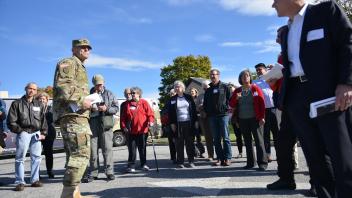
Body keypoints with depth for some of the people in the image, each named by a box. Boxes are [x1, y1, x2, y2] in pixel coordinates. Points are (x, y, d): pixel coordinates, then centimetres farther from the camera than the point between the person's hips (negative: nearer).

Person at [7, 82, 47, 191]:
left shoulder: (39, 105, 15)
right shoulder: (17, 103, 5)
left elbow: (43, 120, 15)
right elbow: (11, 121, 0)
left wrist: (43, 133, 7)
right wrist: (19, 130, -9)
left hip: (36, 133, 4)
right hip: (23, 133, -3)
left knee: (37, 157, 4)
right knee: (20, 158, -4)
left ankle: (35, 180, 13)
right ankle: (20, 182, 2)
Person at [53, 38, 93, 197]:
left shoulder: (80, 67, 30)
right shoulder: (69, 63, 0)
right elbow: (61, 86, -17)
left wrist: (87, 101, 18)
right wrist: (81, 100, -18)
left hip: (75, 114, 11)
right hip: (72, 114, -11)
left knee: (74, 154, 11)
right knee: (81, 153, -17)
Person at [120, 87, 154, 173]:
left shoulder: (144, 103, 1)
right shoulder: (127, 104, 6)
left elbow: (150, 113, -3)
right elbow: (123, 117, 8)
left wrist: (151, 121, -19)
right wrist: (124, 126, -1)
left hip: (142, 130, -1)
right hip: (131, 131, 1)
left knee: (142, 148, 10)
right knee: (132, 149, 3)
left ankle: (144, 164, 23)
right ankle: (131, 166, 11)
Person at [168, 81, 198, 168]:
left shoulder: (188, 97, 9)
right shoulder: (172, 99, 7)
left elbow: (194, 109, 8)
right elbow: (170, 113, 5)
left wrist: (195, 121, 3)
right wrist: (172, 123, -3)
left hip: (189, 123, 1)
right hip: (178, 124, -1)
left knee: (190, 143, 5)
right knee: (179, 144, 2)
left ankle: (191, 161, 13)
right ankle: (180, 162, 9)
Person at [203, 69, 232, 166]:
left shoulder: (224, 87, 5)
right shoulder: (208, 90, 17)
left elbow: (230, 99, 1)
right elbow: (205, 103, 20)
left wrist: (226, 107, -10)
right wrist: (206, 112, 6)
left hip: (223, 115, -4)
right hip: (212, 116, 4)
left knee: (225, 137, -2)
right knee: (216, 139, 6)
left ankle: (227, 158, 5)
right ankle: (220, 158, 12)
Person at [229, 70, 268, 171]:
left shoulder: (255, 88, 1)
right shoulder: (237, 91, 11)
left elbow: (261, 103, -4)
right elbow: (231, 104, 10)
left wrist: (262, 117, -11)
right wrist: (236, 98, -10)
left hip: (255, 119, -4)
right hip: (242, 120, 4)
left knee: (259, 140, -4)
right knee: (247, 142, 9)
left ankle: (262, 163, 1)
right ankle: (250, 162, 17)